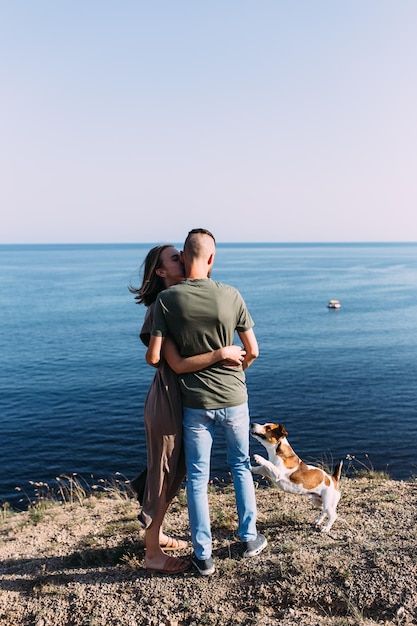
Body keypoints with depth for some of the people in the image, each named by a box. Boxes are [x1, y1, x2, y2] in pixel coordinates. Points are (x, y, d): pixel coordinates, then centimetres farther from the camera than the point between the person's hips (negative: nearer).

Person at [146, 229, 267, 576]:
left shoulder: (167, 299, -14)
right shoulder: (231, 295, -11)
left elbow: (154, 357, -14)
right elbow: (252, 351, -5)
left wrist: (155, 358, 10)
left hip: (195, 403, -1)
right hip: (233, 398, 1)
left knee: (197, 477, 12)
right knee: (241, 466, 22)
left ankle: (203, 555, 23)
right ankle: (250, 537, 35)